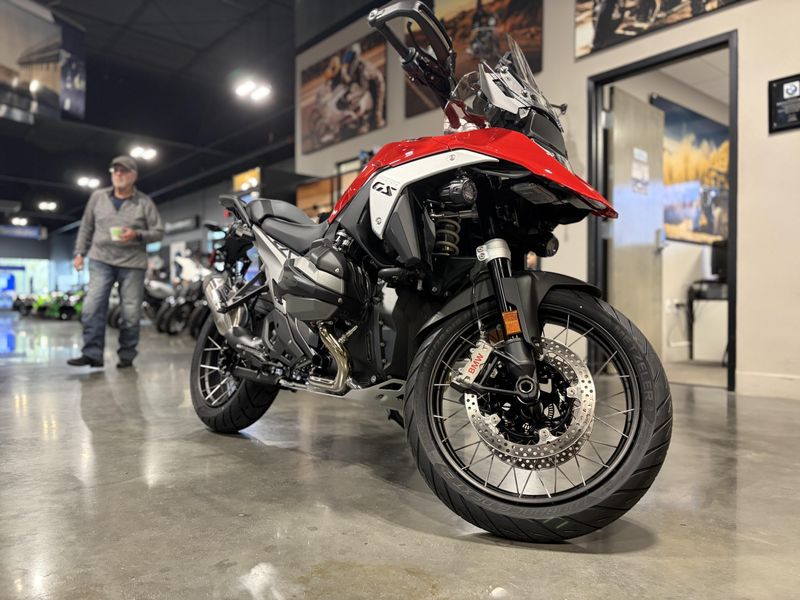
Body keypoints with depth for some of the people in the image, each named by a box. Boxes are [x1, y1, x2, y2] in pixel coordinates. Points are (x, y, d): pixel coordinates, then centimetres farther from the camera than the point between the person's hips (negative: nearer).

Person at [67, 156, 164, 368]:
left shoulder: (145, 203, 4)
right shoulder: (98, 197, 11)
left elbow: (158, 231, 2)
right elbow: (86, 227, 17)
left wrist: (137, 235, -14)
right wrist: (80, 252, 11)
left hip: (132, 263, -1)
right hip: (101, 260, 2)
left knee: (131, 313, 0)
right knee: (92, 307, -10)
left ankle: (127, 355, 11)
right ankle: (92, 354, -7)